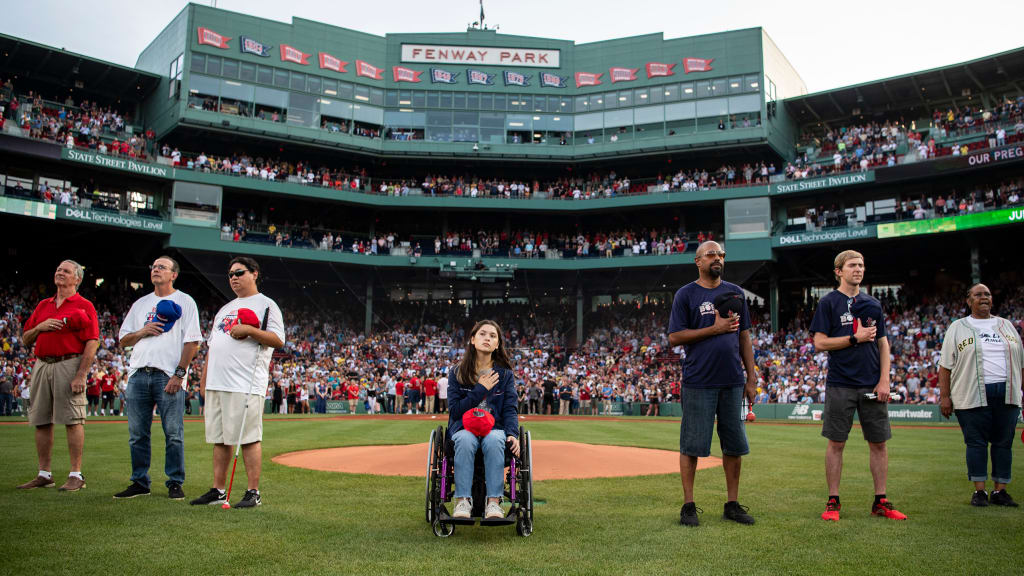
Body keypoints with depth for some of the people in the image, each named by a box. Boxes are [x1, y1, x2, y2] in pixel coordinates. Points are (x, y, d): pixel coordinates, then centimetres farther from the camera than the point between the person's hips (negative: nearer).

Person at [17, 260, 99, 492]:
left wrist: (81, 375, -16)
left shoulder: (84, 306, 0)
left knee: (73, 420, -7)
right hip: (41, 365, 6)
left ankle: (76, 475, -2)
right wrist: (40, 327, -2)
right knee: (41, 421, 8)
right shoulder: (43, 305, 19)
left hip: (69, 364, -6)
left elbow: (92, 343, -8)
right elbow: (25, 340, 20)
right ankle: (44, 474, 16)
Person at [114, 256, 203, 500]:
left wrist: (179, 373, -13)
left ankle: (175, 483, 5)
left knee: (173, 433, -4)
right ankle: (139, 482, 17)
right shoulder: (140, 304, 20)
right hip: (138, 375, 5)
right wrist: (143, 331, -2)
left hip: (169, 377, -5)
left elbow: (192, 342, -4)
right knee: (137, 433, 7)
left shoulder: (185, 302, 5)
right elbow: (123, 340, 19)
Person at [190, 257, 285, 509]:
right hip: (216, 384, 8)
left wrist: (250, 330, -19)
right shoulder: (225, 309, 24)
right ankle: (218, 491, 18)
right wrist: (204, 376, 18)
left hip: (246, 385, -7)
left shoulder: (266, 304, 1)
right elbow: (212, 345, 25)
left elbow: (278, 340, -9)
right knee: (219, 439, 10)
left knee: (249, 438, -7)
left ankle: (253, 493, -1)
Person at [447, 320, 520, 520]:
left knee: (494, 441, -36)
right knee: (465, 440, -37)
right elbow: (454, 410, -2)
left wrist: (512, 434, -17)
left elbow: (510, 409, 3)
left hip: (495, 427, 1)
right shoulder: (457, 373, 6)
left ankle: (494, 502, -37)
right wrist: (481, 389, -8)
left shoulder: (505, 374, 9)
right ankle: (463, 500, -35)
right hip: (464, 426, 0)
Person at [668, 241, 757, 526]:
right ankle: (688, 506, 10)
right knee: (691, 445, 0)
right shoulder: (685, 294, -1)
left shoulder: (735, 293, 14)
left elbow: (744, 337, 15)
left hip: (733, 382, 5)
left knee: (735, 444, 9)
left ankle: (732, 504, 20)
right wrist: (715, 328, -14)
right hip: (698, 383, -4)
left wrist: (751, 377, 10)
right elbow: (675, 337, -7)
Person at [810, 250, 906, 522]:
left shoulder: (873, 304, 12)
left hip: (872, 384, 4)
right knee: (836, 443, 1)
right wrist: (856, 338, -12)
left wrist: (884, 381, 1)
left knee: (879, 443, 6)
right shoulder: (828, 302, 0)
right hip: (840, 384, -4)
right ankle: (833, 502, 9)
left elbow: (883, 344, 11)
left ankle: (881, 502, 16)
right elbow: (820, 343, -6)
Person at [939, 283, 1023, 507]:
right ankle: (979, 491, 6)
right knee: (976, 442, -1)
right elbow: (945, 365, 1)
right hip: (973, 395, -3)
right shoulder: (958, 328, 6)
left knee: (1004, 442, 5)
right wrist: (944, 396, -6)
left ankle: (1000, 491, 13)